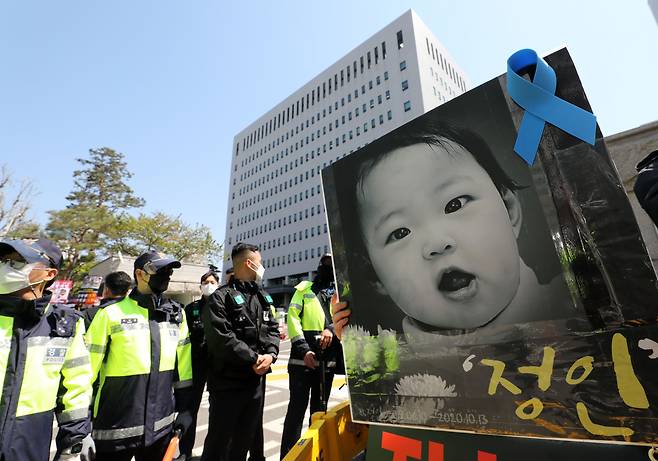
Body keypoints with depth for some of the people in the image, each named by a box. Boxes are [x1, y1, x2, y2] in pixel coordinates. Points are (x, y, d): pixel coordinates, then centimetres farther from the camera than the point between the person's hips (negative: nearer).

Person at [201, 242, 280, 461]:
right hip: (227, 382, -6)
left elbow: (273, 329, 10)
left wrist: (271, 354, -9)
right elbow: (221, 337, -22)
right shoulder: (221, 298, -13)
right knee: (219, 439, 9)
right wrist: (253, 358, -19)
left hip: (256, 380, 7)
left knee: (245, 437, 21)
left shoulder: (263, 297, 11)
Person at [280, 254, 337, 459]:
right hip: (302, 357, -3)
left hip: (328, 359, 3)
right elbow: (292, 318, -4)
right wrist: (303, 349, -13)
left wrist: (331, 329, -21)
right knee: (297, 406, 0)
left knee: (320, 407, 15)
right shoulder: (305, 288, 5)